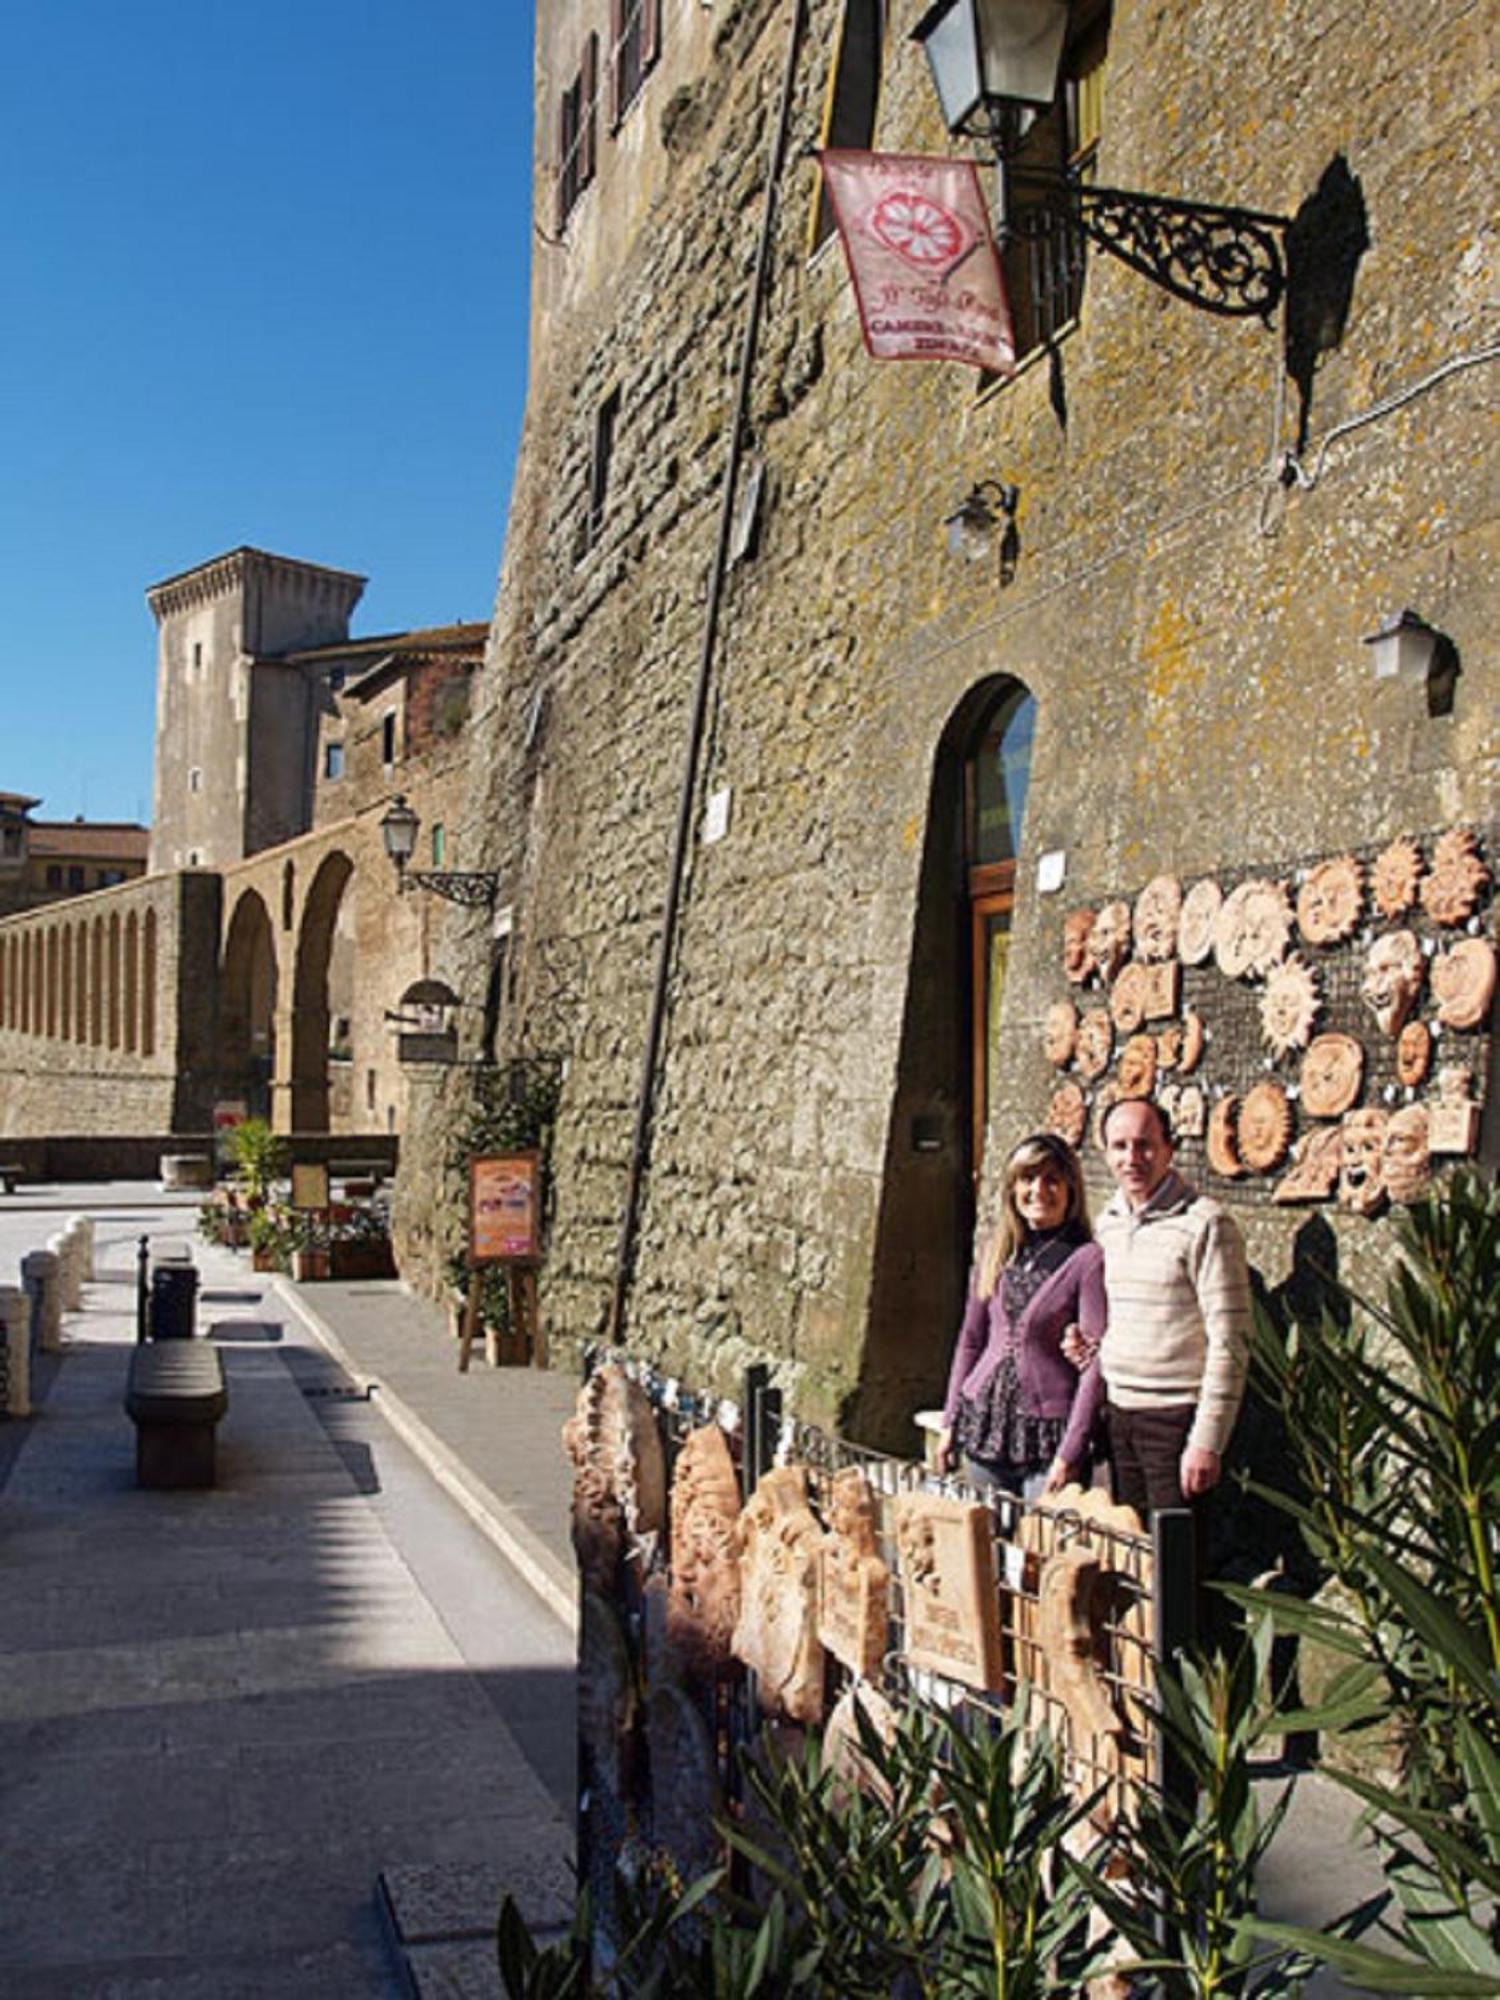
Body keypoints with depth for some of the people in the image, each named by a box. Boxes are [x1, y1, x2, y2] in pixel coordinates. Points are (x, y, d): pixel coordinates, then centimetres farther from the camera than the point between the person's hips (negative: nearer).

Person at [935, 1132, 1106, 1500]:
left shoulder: (1087, 1259, -8)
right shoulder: (996, 1253, 9)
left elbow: (1095, 1364, -11)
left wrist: (1070, 1453, -14)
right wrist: (950, 1423, 12)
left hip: (1047, 1436, -5)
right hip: (984, 1426, 5)